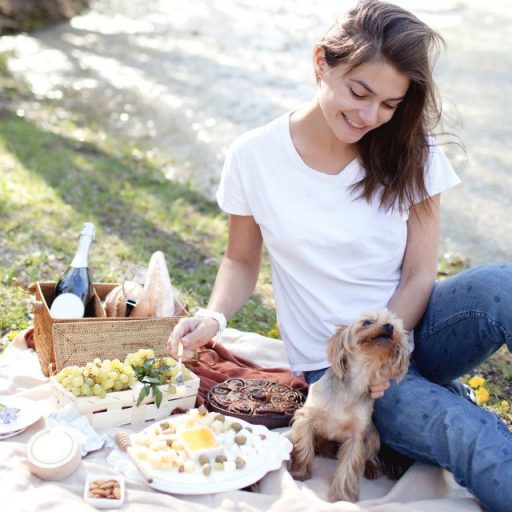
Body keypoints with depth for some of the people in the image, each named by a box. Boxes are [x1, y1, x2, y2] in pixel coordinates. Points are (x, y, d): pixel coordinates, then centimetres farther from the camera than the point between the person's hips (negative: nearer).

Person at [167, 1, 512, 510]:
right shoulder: (254, 156, -9)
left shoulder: (410, 151, -5)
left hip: (410, 330, 3)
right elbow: (241, 262, 4)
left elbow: (419, 276, -5)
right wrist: (214, 317, -16)